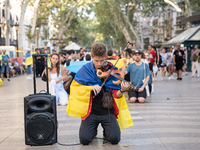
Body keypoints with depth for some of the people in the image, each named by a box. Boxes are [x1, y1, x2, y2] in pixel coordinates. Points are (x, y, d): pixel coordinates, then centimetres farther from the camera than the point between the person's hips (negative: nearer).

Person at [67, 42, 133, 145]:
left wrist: (122, 91, -25)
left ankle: (106, 130, 17)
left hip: (108, 111, 0)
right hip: (91, 111, 0)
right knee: (85, 139, -17)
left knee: (114, 139, -18)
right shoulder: (85, 70, -1)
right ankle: (94, 130, 18)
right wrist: (91, 87, -18)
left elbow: (116, 95, -2)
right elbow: (74, 86, -3)